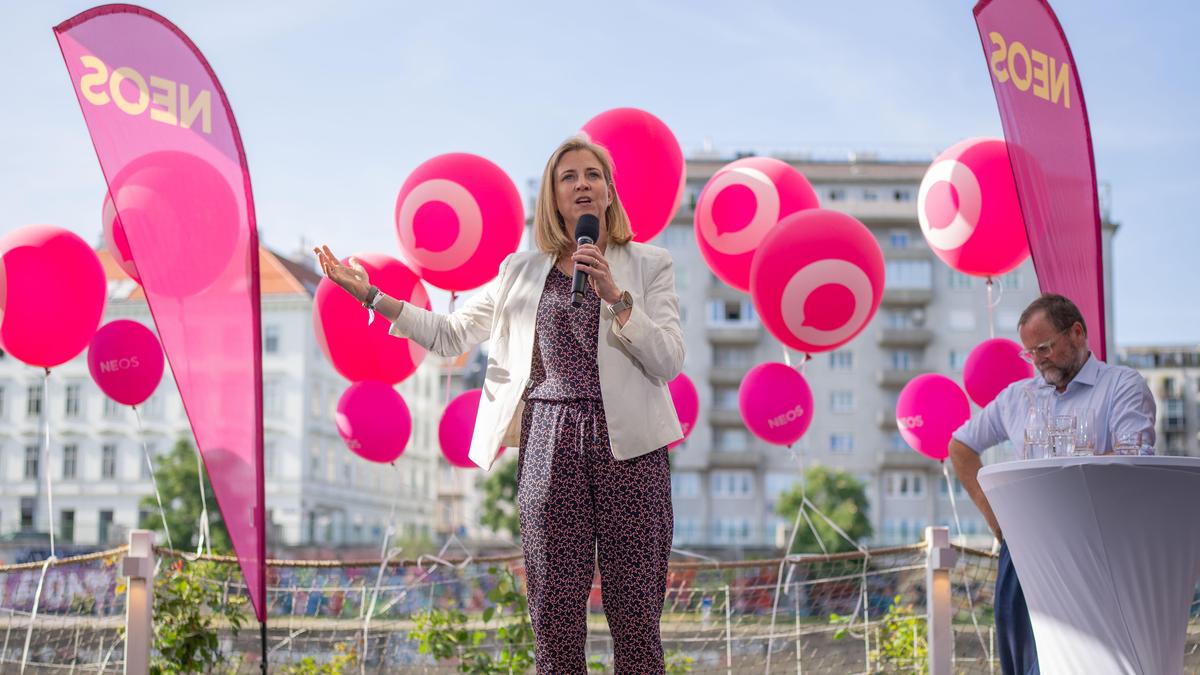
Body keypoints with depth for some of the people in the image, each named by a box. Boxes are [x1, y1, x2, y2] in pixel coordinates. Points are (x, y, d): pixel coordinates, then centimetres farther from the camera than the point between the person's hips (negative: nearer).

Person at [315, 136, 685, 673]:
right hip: (549, 442, 2)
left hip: (627, 445, -2)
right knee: (555, 612, 1)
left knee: (634, 613, -2)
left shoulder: (648, 265, 7)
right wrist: (368, 294, 9)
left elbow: (669, 362, -2)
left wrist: (616, 297, -14)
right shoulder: (522, 271, 15)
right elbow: (451, 334, 14)